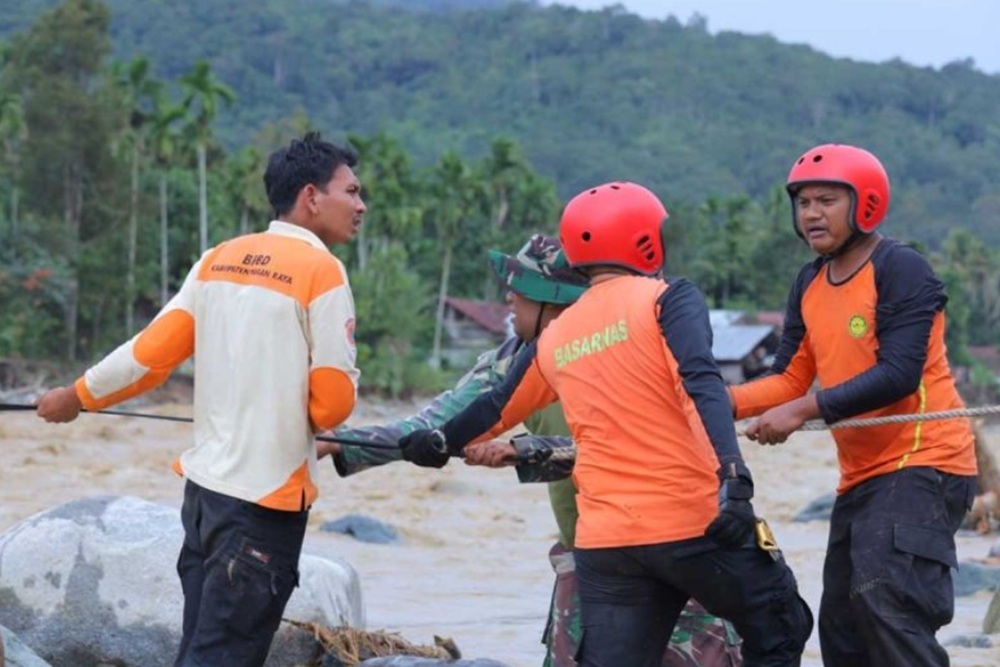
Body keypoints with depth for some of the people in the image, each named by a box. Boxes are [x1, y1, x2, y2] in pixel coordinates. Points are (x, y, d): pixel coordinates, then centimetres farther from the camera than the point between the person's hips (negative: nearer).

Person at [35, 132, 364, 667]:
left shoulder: (218, 260, 8)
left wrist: (76, 397, 23)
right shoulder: (320, 270, -11)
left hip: (205, 484, 7)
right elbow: (334, 401, -14)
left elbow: (151, 352, 8)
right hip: (267, 499, -7)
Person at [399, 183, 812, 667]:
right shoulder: (666, 299, -2)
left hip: (604, 542, 5)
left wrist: (438, 443, 46)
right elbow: (702, 384, -18)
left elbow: (497, 410, 27)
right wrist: (734, 475, -28)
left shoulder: (553, 340, 14)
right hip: (696, 522, -5)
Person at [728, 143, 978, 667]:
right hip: (861, 474, 9)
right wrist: (723, 401, -11)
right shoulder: (810, 285, 12)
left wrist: (804, 411, -26)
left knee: (885, 599, -27)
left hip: (922, 461, -9)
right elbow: (790, 378, 7)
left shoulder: (901, 271, -13)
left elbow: (899, 374, -23)